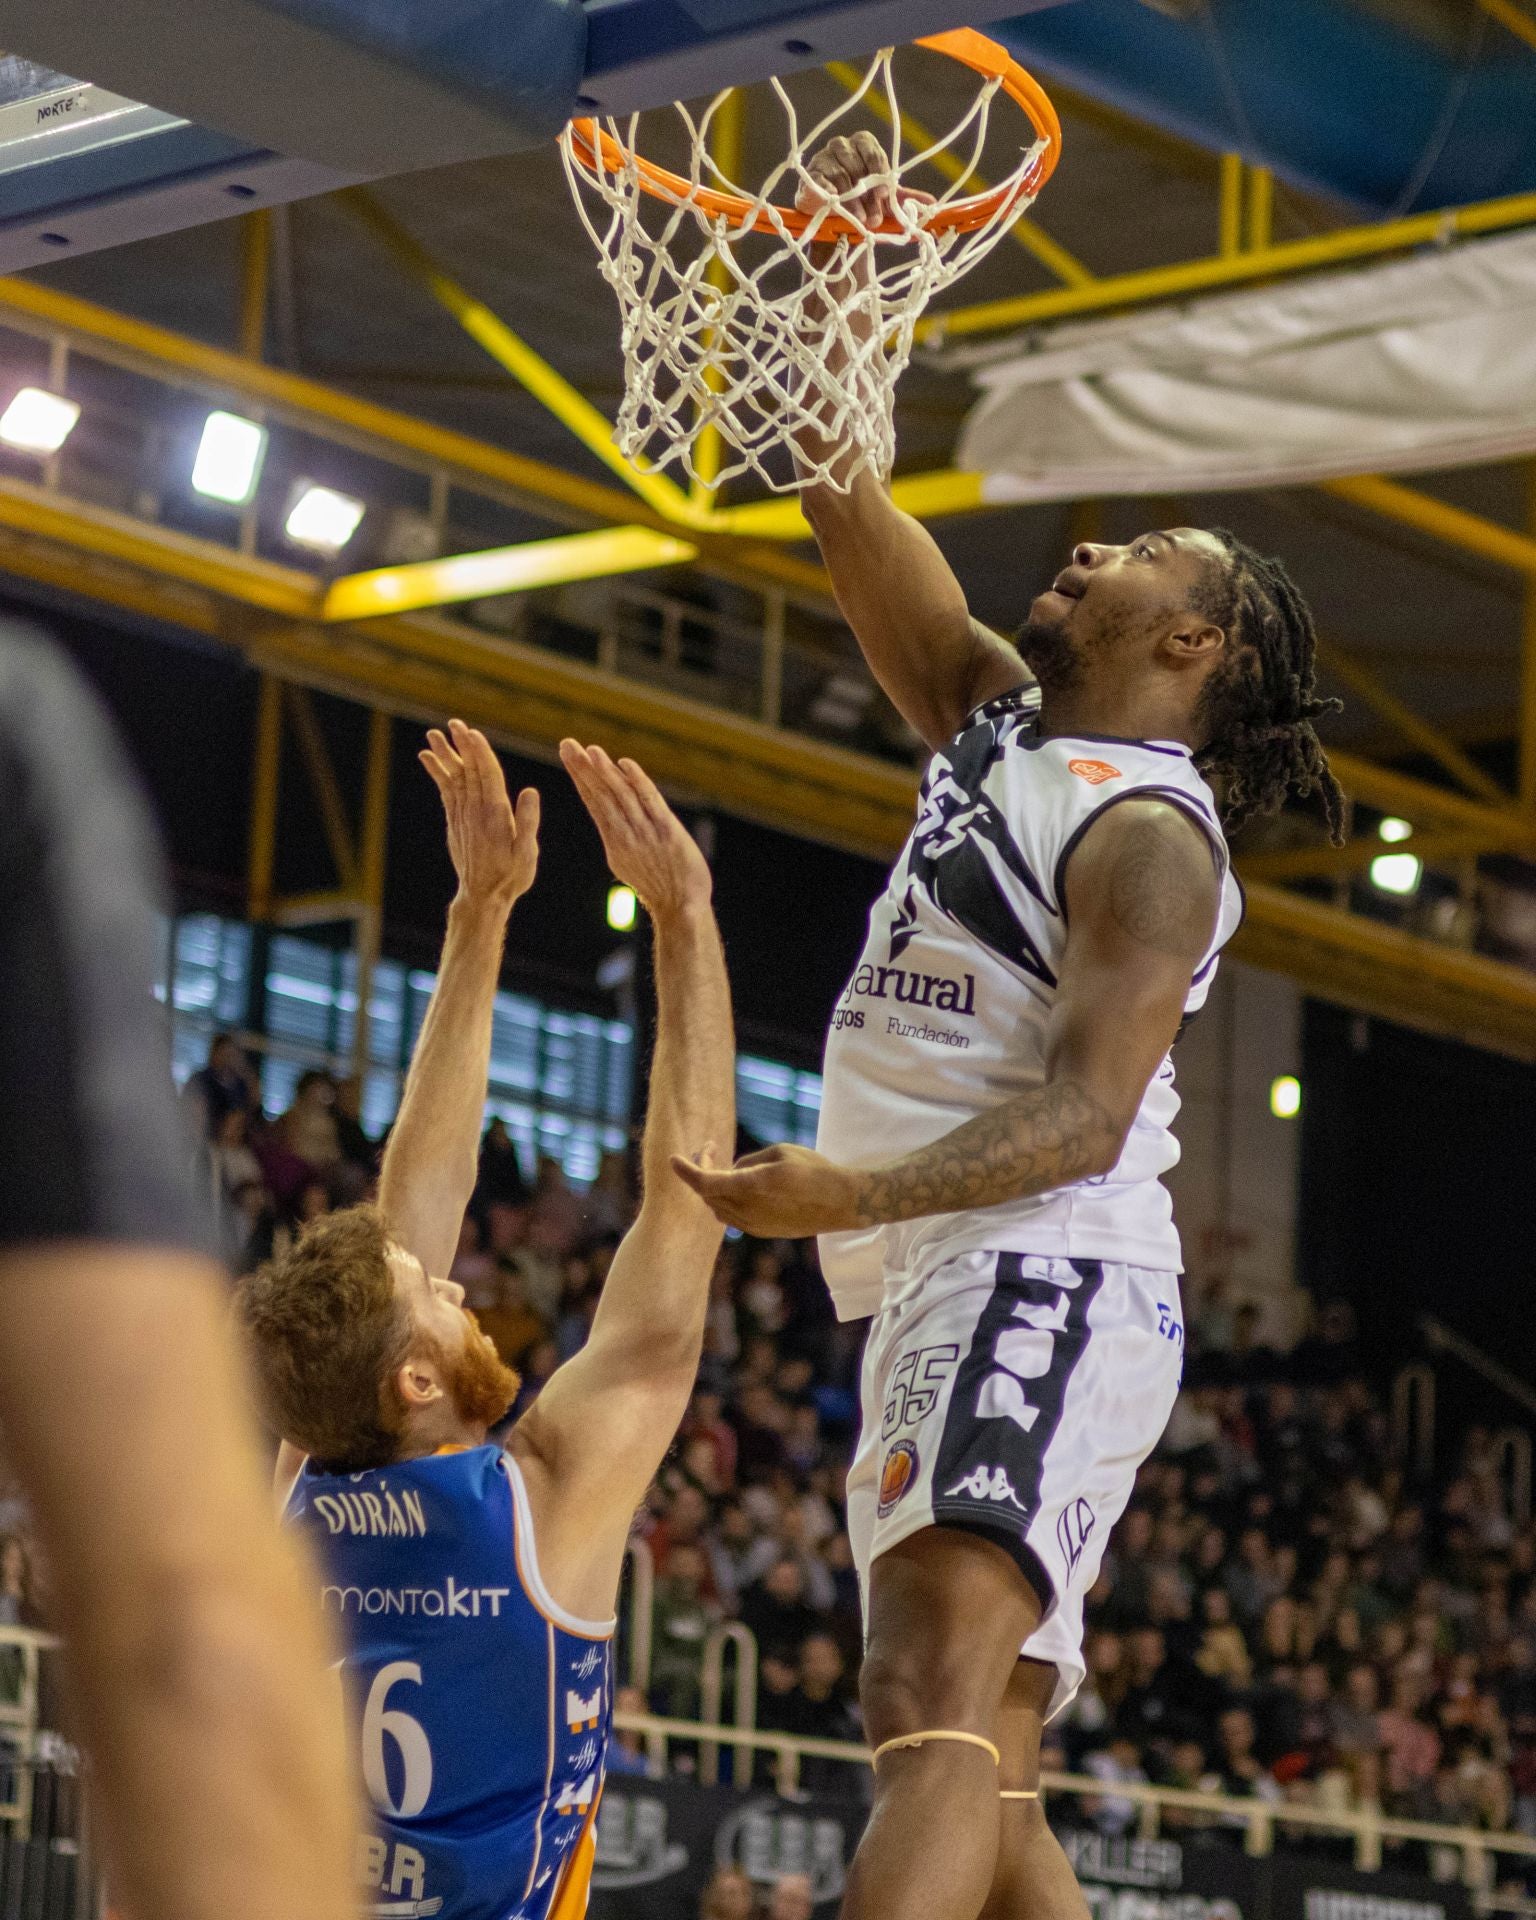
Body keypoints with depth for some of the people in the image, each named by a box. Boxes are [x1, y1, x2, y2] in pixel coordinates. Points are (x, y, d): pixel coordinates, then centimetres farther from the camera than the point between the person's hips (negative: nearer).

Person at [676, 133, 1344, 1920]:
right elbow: (851, 517, 22)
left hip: (1041, 1281, -10)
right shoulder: (998, 718, 19)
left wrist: (856, 1195, -32)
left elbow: (1084, 1115, -18)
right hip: (939, 1295, 10)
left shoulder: (1148, 832, -8)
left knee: (940, 1703, -29)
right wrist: (840, 276, 14)